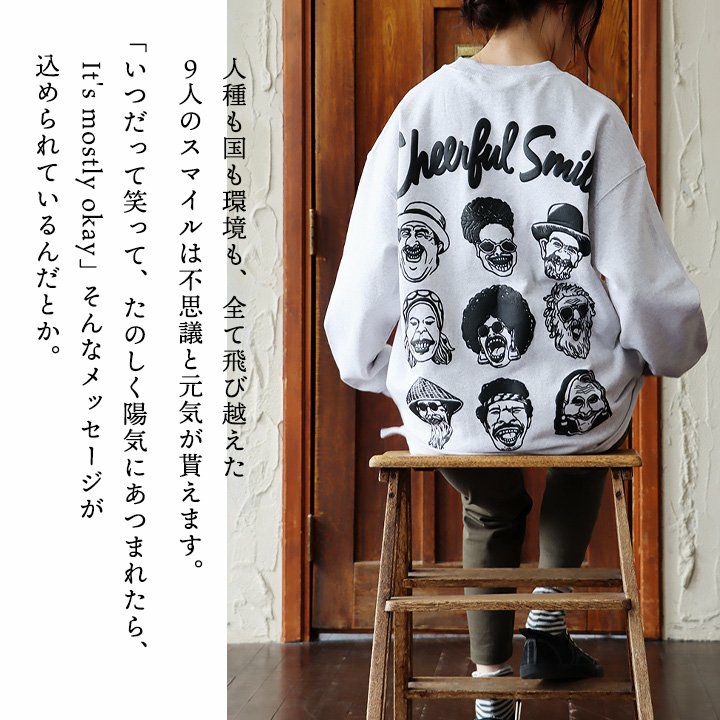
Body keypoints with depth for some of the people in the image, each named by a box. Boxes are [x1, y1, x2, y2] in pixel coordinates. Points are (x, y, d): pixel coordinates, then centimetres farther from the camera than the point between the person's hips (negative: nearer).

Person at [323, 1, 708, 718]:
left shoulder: (414, 113, -3)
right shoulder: (592, 118, -10)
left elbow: (357, 303, -1)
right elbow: (651, 295, -9)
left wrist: (373, 371, 20)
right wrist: (673, 351, 14)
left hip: (442, 412, 2)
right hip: (570, 410, -2)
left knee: (491, 509, 36)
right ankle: (547, 626, 29)